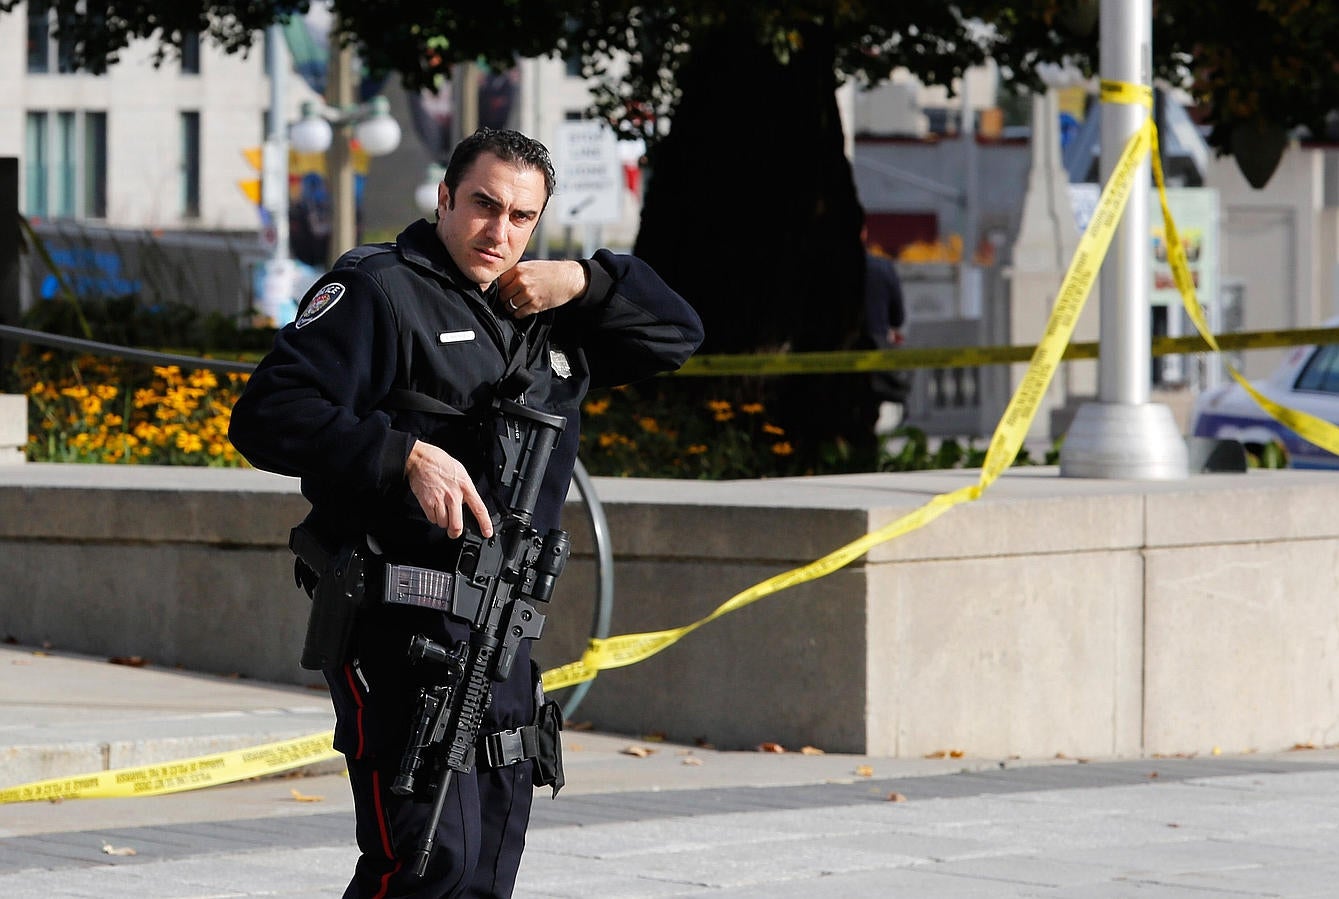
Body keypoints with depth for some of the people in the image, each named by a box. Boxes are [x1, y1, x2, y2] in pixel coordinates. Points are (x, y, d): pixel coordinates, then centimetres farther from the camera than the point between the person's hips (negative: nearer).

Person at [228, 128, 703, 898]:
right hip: (399, 627, -8)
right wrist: (407, 455, -24)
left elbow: (678, 335, 23)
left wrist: (586, 282, 5)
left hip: (504, 633, 8)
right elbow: (266, 415, -14)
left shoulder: (549, 314, 17)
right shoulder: (379, 292, -5)